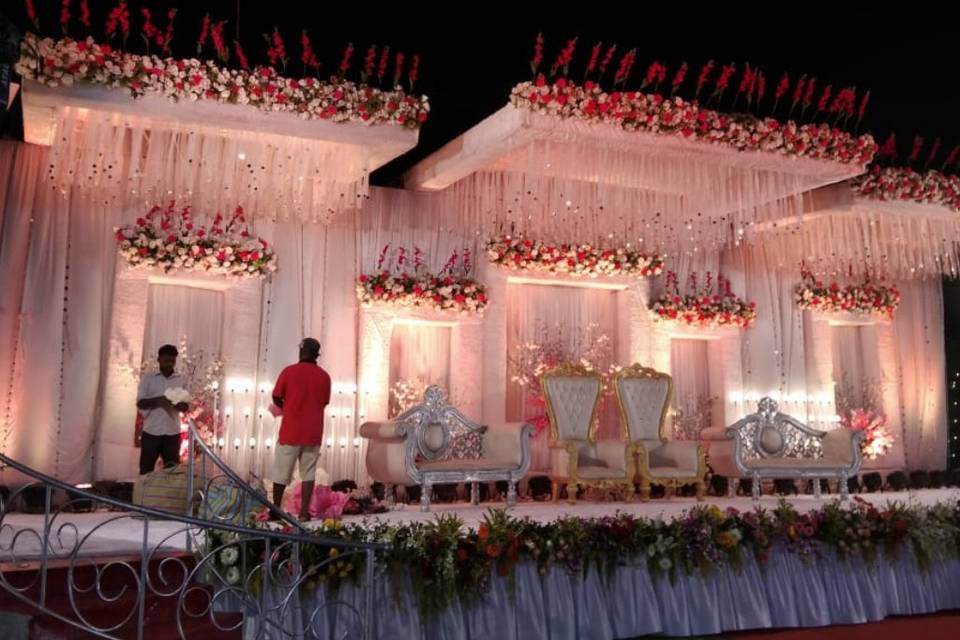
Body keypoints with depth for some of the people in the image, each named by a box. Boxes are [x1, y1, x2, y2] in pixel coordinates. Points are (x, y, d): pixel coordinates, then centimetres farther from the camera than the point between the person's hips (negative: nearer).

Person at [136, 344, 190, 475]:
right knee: (146, 470, 3)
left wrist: (180, 404, -15)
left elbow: (187, 406, 8)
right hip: (151, 432, -1)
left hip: (173, 433, 1)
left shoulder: (182, 380, 9)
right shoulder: (148, 378, 5)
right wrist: (157, 400, -20)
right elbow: (140, 403, -2)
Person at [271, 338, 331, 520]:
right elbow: (324, 403, 9)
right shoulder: (324, 376, 1)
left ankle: (275, 510, 20)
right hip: (313, 433, 1)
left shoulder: (289, 371, -6)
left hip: (290, 431, -1)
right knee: (308, 474, 6)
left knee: (281, 472, 10)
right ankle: (304, 512, 1)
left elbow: (276, 398, 1)